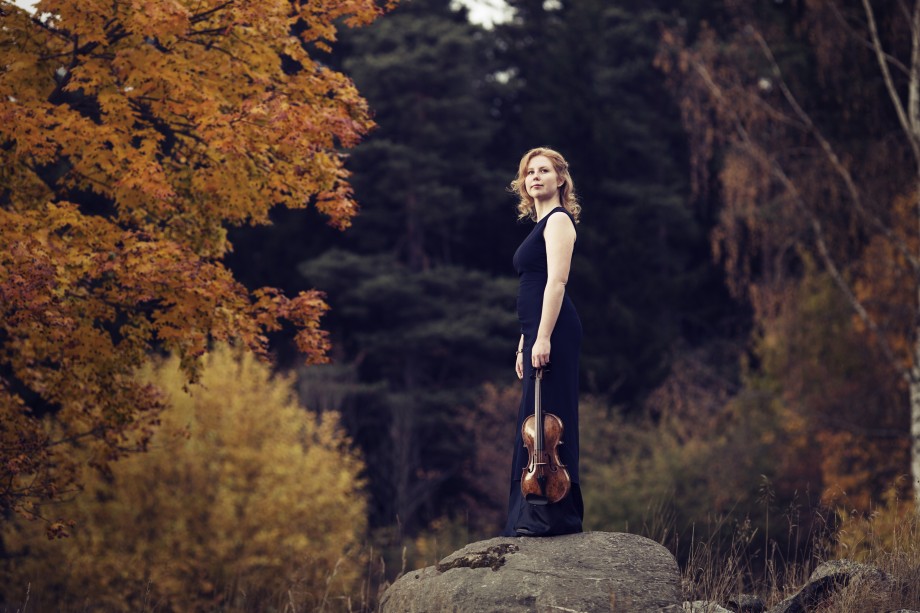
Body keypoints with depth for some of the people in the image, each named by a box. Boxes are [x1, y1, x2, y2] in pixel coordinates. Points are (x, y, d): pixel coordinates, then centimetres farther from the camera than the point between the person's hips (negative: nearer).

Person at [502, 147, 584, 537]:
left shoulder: (558, 220, -6)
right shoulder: (541, 225, 23)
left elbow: (556, 281, -16)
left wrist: (542, 337, -23)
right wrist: (524, 343, 22)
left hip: (554, 330, -10)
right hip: (538, 333, 10)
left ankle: (552, 515, -10)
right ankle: (530, 517, 13)